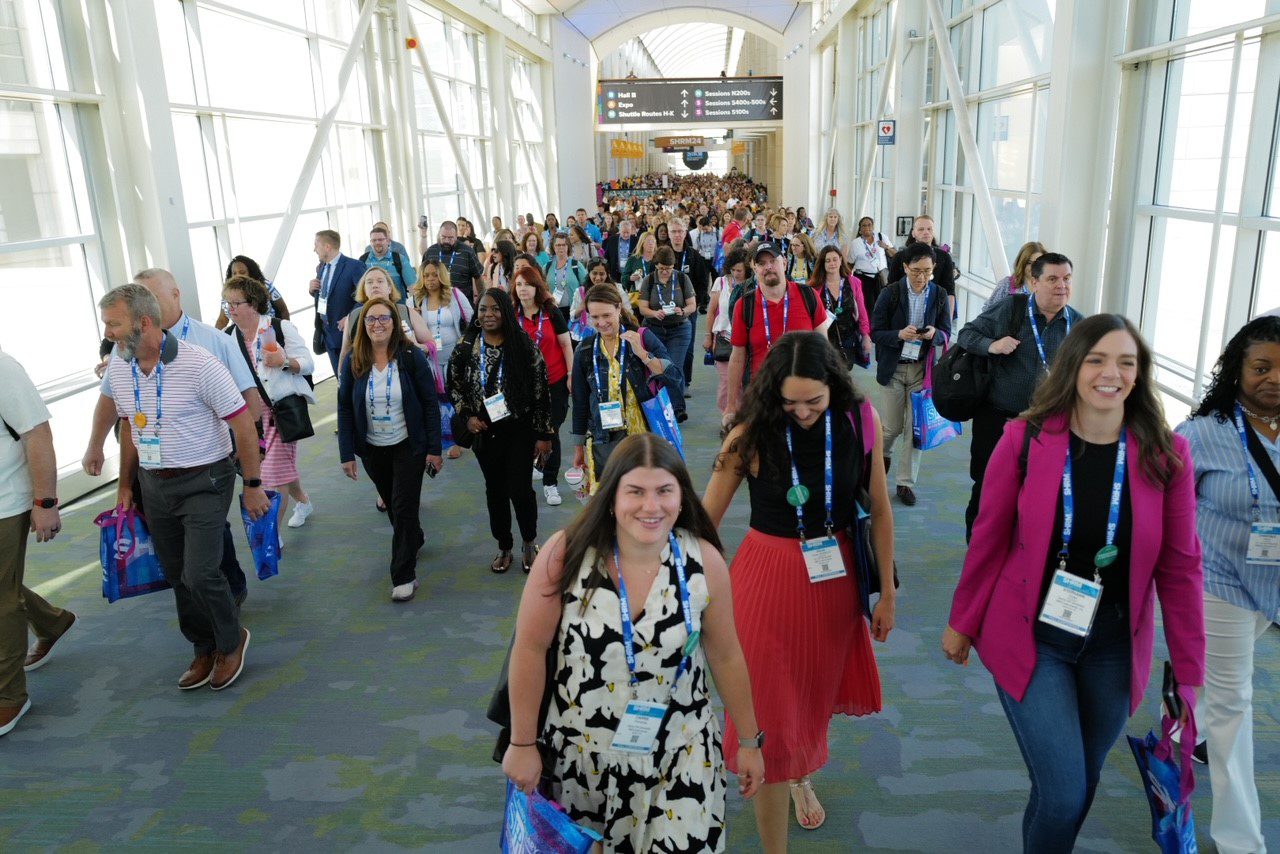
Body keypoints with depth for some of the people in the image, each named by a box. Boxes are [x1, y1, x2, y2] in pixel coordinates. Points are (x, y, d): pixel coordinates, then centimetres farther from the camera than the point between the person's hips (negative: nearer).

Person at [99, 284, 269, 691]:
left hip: (203, 483, -6)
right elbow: (129, 428, 16)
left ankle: (231, 641, 17)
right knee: (177, 576, 13)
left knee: (200, 574, -10)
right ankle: (204, 648, 32)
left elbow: (243, 426, -14)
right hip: (154, 485, 6)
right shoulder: (117, 369, 1)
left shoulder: (198, 364, -19)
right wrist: (125, 486, 19)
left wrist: (252, 486, -12)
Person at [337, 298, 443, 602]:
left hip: (408, 446, -3)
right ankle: (415, 539, 48)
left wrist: (434, 448, -12)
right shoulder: (354, 361, -5)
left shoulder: (411, 356, -12)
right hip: (372, 449, 3)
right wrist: (347, 453, -6)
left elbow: (430, 403, -9)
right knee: (392, 505, 19)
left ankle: (404, 576, 6)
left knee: (404, 508, -4)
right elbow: (344, 408, -2)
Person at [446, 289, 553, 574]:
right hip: (485, 432, 3)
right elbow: (453, 387, 10)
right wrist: (467, 416, -5)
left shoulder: (524, 347, -10)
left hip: (520, 430, -3)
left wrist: (544, 435, -8)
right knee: (495, 490, 12)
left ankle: (530, 541, 20)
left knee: (519, 489, -7)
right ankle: (504, 547, 31)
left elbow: (541, 392, -7)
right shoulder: (465, 348, -2)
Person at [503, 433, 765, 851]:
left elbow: (726, 656, -2)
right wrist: (523, 743, -5)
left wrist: (749, 740, 6)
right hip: (581, 750, 0)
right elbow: (530, 649, -10)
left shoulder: (704, 562, -14)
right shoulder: (566, 553, -19)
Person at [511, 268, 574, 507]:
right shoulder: (512, 316, 1)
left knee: (551, 431, 1)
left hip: (555, 381, -2)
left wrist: (571, 375, -6)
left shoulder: (551, 313, -4)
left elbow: (566, 344, -1)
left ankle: (550, 483, 11)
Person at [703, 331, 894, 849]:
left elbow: (879, 509, 0)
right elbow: (705, 520, -9)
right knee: (770, 710, 2)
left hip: (836, 576, 3)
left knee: (815, 694, 23)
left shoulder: (860, 421, -10)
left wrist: (887, 592, 6)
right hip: (768, 576, -3)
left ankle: (802, 777, 55)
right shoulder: (753, 433, -16)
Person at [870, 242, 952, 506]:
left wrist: (934, 334, -19)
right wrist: (900, 335, -24)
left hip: (923, 368, 1)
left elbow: (946, 333, 4)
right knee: (892, 427, 5)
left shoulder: (939, 295, -1)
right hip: (893, 368, -1)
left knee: (915, 428, 2)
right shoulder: (890, 293, -6)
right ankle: (883, 454, 40)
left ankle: (906, 482, 14)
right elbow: (875, 332, -6)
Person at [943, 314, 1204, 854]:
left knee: (1081, 786, 16)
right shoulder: (1026, 439, -12)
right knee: (1063, 793, -6)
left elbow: (1179, 566, -2)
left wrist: (1189, 671, 0)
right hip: (1031, 638, -2)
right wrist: (962, 622, 4)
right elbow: (988, 539, -4)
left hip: (1114, 648, 3)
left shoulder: (1166, 455, -7)